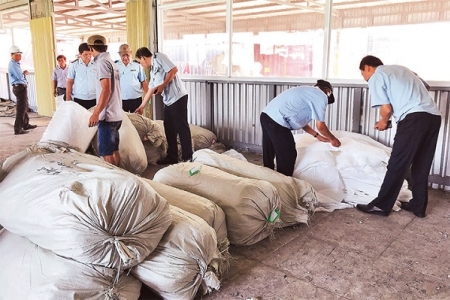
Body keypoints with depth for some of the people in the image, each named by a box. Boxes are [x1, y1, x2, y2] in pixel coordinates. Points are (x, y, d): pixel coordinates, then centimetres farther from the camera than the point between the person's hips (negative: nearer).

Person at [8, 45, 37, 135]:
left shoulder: (16, 64, 16)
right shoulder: (13, 64, -15)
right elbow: (20, 77, -23)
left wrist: (23, 74, -3)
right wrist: (24, 73, -3)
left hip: (21, 87, 11)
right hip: (19, 87, -11)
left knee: (24, 107, 22)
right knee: (21, 108, -9)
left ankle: (26, 124, 36)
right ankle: (17, 129, -7)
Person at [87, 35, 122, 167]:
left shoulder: (102, 62, -11)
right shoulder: (111, 61, 17)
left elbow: (106, 90, -21)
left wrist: (96, 113, -22)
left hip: (107, 116, -9)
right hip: (116, 114, 9)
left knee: (106, 153, -5)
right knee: (114, 150, 13)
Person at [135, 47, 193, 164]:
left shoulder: (159, 57, -3)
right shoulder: (152, 70, 22)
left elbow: (174, 69, -15)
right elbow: (150, 90, 27)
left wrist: (162, 85, -13)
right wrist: (141, 107, 31)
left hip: (178, 97, -10)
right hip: (168, 101, 10)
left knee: (181, 127, -5)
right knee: (169, 129, 12)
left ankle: (188, 158, 1)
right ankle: (172, 157, 22)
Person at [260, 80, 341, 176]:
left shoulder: (309, 92, 28)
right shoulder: (321, 96, 0)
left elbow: (301, 121, 29)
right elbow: (320, 126, 1)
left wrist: (318, 136, 33)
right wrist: (333, 139, 17)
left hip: (266, 116, 10)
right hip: (277, 120, -10)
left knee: (269, 157, 20)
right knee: (288, 157, 3)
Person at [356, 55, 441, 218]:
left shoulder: (376, 77, 5)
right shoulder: (400, 68, 28)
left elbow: (387, 108, -4)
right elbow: (424, 87, 29)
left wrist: (383, 121, 18)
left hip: (414, 118, -8)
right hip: (434, 116, 8)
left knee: (397, 165, -2)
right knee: (422, 165, 15)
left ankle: (381, 205, 5)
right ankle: (418, 206, 23)